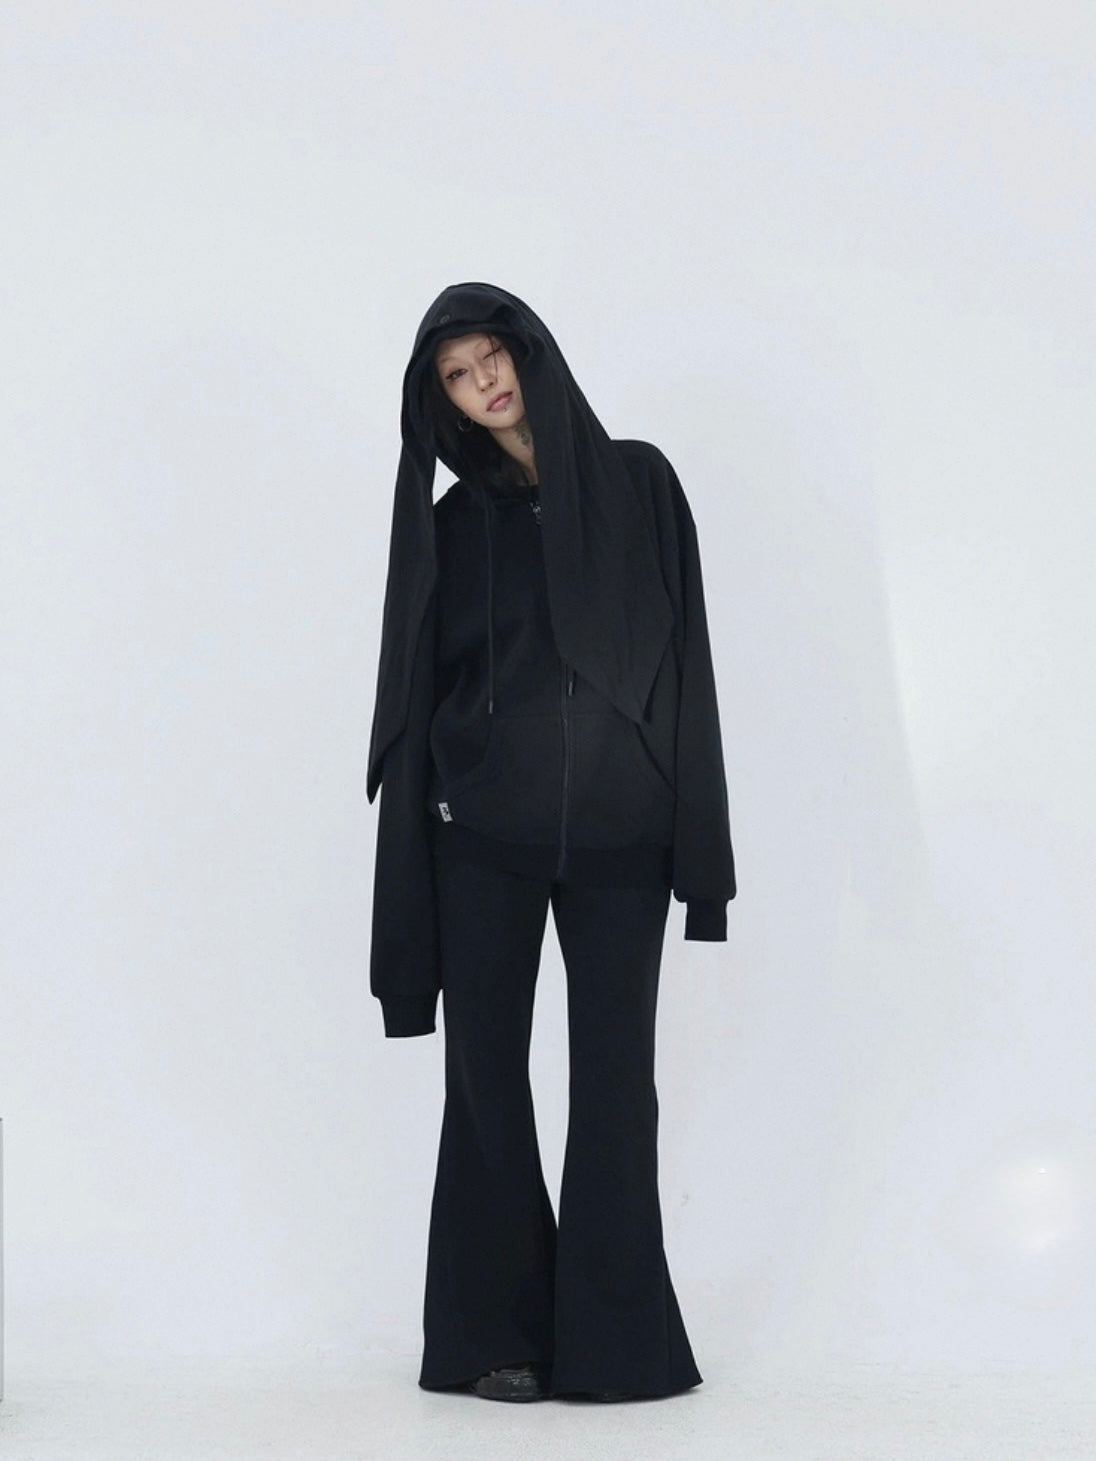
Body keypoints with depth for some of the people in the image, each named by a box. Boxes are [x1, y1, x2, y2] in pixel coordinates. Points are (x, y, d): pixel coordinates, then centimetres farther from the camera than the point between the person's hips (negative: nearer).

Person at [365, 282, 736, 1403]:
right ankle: (499, 1325, 11)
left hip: (620, 831, 0)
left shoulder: (638, 481, 6)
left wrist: (694, 834, -6)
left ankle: (614, 1334, 10)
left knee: (615, 1077, 1)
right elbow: (418, 697, 6)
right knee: (488, 1071, 2)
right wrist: (414, 878, 0)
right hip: (485, 834, 1)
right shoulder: (451, 522, 8)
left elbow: (685, 658, 2)